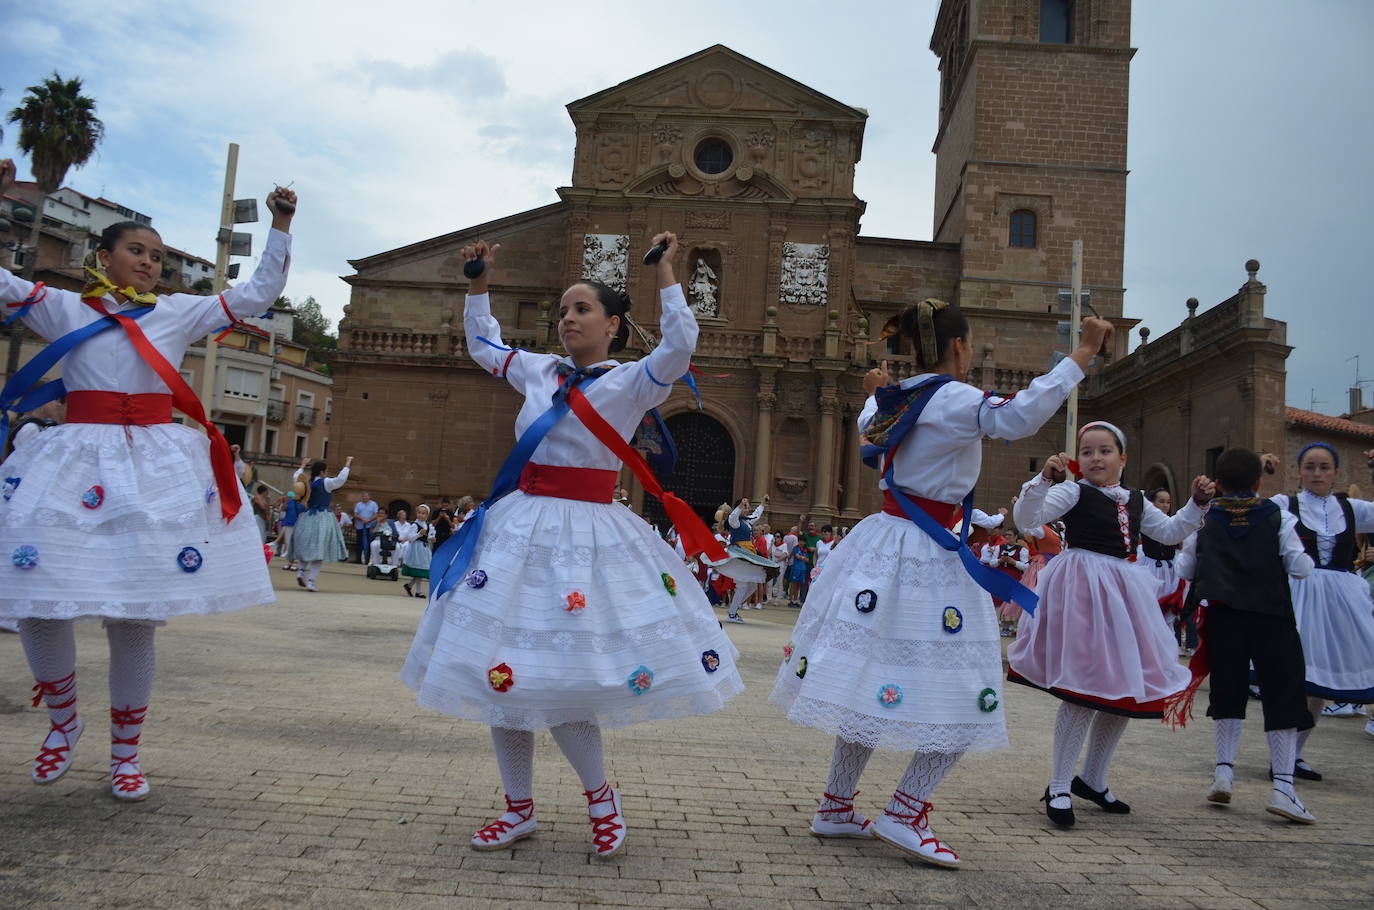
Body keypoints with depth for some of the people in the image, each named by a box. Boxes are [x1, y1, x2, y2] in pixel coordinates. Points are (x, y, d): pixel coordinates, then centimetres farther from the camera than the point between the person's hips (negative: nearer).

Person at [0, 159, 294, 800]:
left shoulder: (179, 313, 14)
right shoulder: (62, 309, 12)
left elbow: (258, 294, 15)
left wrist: (280, 229, 8)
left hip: (158, 467, 0)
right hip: (76, 460, 0)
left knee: (135, 619, 1)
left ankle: (125, 752, 17)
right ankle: (63, 719, 21)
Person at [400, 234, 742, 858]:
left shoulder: (631, 381, -2)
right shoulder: (540, 372, 14)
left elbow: (679, 346, -21)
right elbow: (482, 344, 30)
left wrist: (664, 273, -16)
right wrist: (479, 282, 23)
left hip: (587, 530, -6)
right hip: (519, 525, 6)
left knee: (557, 680, -11)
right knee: (502, 671, 6)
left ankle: (601, 797, 15)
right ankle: (520, 808, 22)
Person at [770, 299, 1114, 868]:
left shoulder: (894, 399, 9)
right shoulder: (955, 400, -13)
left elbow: (869, 428, 32)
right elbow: (1020, 416, -30)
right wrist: (1084, 352, -23)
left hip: (880, 543, 8)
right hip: (928, 557, -8)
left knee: (866, 683, 14)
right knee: (961, 698, 1)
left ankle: (835, 807, 21)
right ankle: (904, 814, -1)